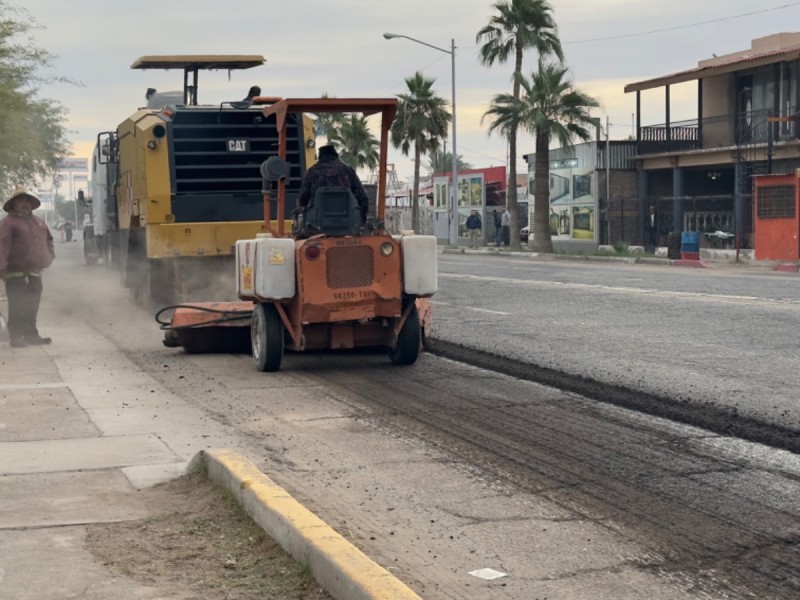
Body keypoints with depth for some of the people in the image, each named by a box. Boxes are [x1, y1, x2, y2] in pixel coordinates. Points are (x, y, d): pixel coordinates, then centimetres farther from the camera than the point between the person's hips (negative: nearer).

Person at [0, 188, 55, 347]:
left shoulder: (38, 222, 17)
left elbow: (48, 240, 30)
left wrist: (49, 257, 15)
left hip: (35, 274, 7)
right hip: (16, 275, -7)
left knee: (32, 307, 13)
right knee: (17, 308, -5)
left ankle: (31, 334, 21)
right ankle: (16, 337, -1)